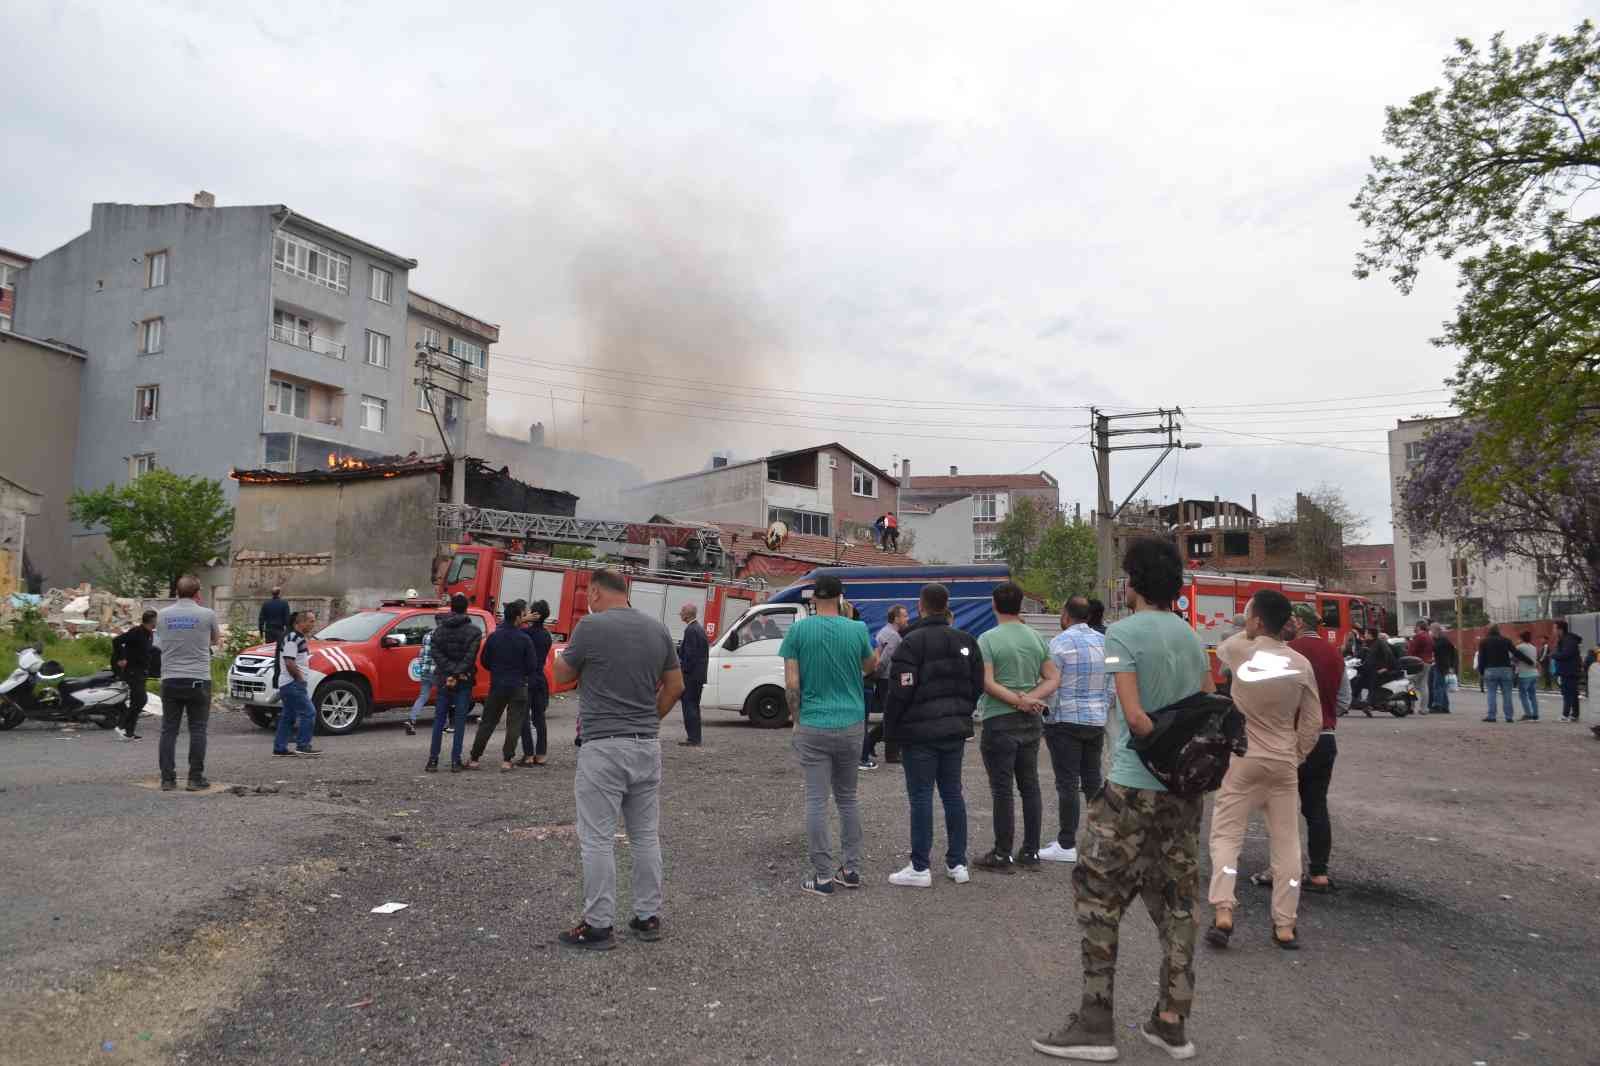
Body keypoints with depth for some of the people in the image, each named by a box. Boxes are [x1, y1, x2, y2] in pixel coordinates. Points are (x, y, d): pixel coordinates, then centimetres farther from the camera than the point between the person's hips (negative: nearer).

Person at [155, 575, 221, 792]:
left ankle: (167, 779, 8)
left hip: (170, 679, 3)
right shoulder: (207, 615, -6)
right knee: (197, 730, 3)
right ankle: (195, 778, 2)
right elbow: (215, 639, 12)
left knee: (169, 729, 8)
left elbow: (161, 642, 17)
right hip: (198, 679, -3)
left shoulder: (162, 615, 2)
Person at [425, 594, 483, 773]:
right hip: (464, 681, -3)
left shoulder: (439, 629, 5)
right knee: (460, 720, 2)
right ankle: (455, 761, 1)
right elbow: (470, 656, -16)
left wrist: (451, 673, -11)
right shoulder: (474, 631, -6)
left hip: (443, 679, 3)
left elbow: (436, 654, -6)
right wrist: (458, 673, -14)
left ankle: (433, 759, 10)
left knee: (439, 719, 11)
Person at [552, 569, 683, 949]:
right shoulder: (657, 629, 6)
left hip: (603, 747, -6)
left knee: (598, 840, 3)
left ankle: (598, 925, 8)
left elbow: (562, 675, 3)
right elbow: (675, 686, 11)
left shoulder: (591, 626, -11)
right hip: (647, 746, 6)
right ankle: (648, 917, 21)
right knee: (646, 836, 14)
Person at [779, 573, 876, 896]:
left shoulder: (799, 630, -6)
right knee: (847, 798, 16)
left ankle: (823, 876, 6)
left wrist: (797, 719, 4)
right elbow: (870, 666, 17)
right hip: (851, 726, 2)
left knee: (816, 801, 3)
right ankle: (851, 869, 20)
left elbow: (791, 683, -8)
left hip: (813, 727, -2)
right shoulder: (857, 630, -3)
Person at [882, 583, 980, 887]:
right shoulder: (965, 641, 9)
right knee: (953, 793, 12)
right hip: (955, 730, 6)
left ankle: (920, 868, 3)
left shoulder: (911, 642, -13)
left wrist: (889, 728, -5)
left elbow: (900, 691, -15)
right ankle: (958, 863, 17)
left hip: (920, 732, -6)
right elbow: (977, 686, 12)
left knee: (921, 796, -1)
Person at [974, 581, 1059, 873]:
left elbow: (987, 683, -18)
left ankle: (1003, 855, 6)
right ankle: (1031, 853, 19)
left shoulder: (988, 639, -10)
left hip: (1000, 721, -5)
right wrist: (1030, 699, -9)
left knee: (1003, 791, 0)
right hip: (1031, 721, 5)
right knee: (1030, 787, 12)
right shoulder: (1036, 638, 6)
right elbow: (1053, 679, 3)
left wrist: (1020, 701, -14)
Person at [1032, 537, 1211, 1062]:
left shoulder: (1122, 634, -10)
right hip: (1187, 789, 7)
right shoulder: (1192, 636, 9)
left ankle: (1097, 1023, 7)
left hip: (1133, 786, -7)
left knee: (1098, 896, 3)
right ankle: (1171, 1023, 22)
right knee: (1175, 900, 13)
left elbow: (1134, 715, -17)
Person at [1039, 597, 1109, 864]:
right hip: (1097, 722, 6)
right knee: (1093, 780, 14)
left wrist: (1047, 714, 1)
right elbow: (1112, 685, 10)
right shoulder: (1104, 642, 6)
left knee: (1067, 784, -3)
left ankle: (1067, 845, 0)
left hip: (1066, 721, -6)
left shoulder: (1061, 642, -12)